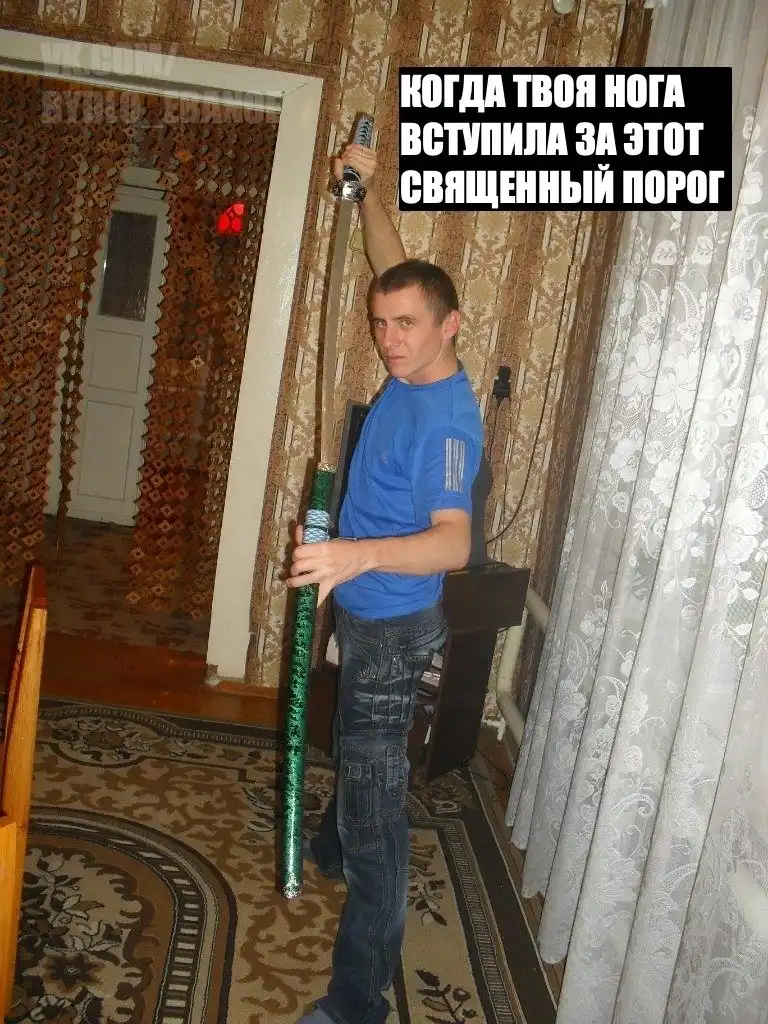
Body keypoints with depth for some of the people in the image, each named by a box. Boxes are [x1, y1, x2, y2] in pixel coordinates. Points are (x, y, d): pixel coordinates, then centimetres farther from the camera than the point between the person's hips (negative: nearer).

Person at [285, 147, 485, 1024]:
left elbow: (454, 541, -39)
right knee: (354, 755, 30)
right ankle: (331, 852, 56)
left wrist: (358, 554, -54)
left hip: (392, 628, -10)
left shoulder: (446, 418, -26)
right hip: (365, 613, 10)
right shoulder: (411, 375, 0)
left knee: (375, 795, -4)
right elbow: (394, 269, 17)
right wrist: (367, 189, 16)